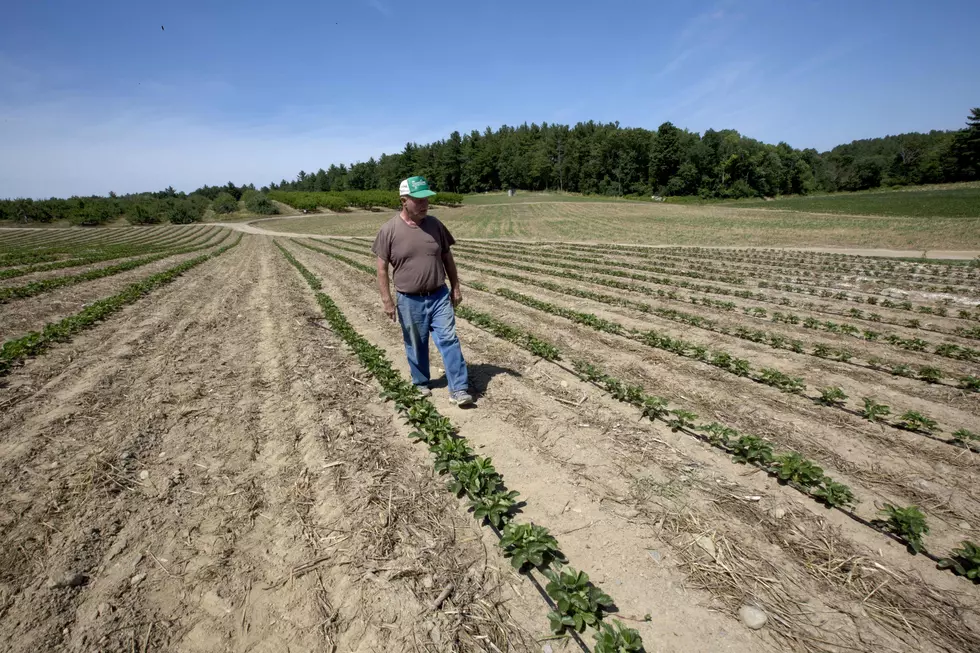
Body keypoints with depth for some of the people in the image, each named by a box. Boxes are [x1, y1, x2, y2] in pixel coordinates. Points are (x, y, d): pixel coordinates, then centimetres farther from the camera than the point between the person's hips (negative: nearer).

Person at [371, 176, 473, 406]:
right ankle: (421, 383, 33)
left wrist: (456, 287, 8)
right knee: (416, 345, 12)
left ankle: (459, 389, 1)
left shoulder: (434, 224, 0)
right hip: (409, 301, -2)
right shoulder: (389, 230, -9)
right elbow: (382, 268, -6)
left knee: (449, 340, -4)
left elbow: (447, 258, 8)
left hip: (439, 296, 2)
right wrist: (387, 301, -9)